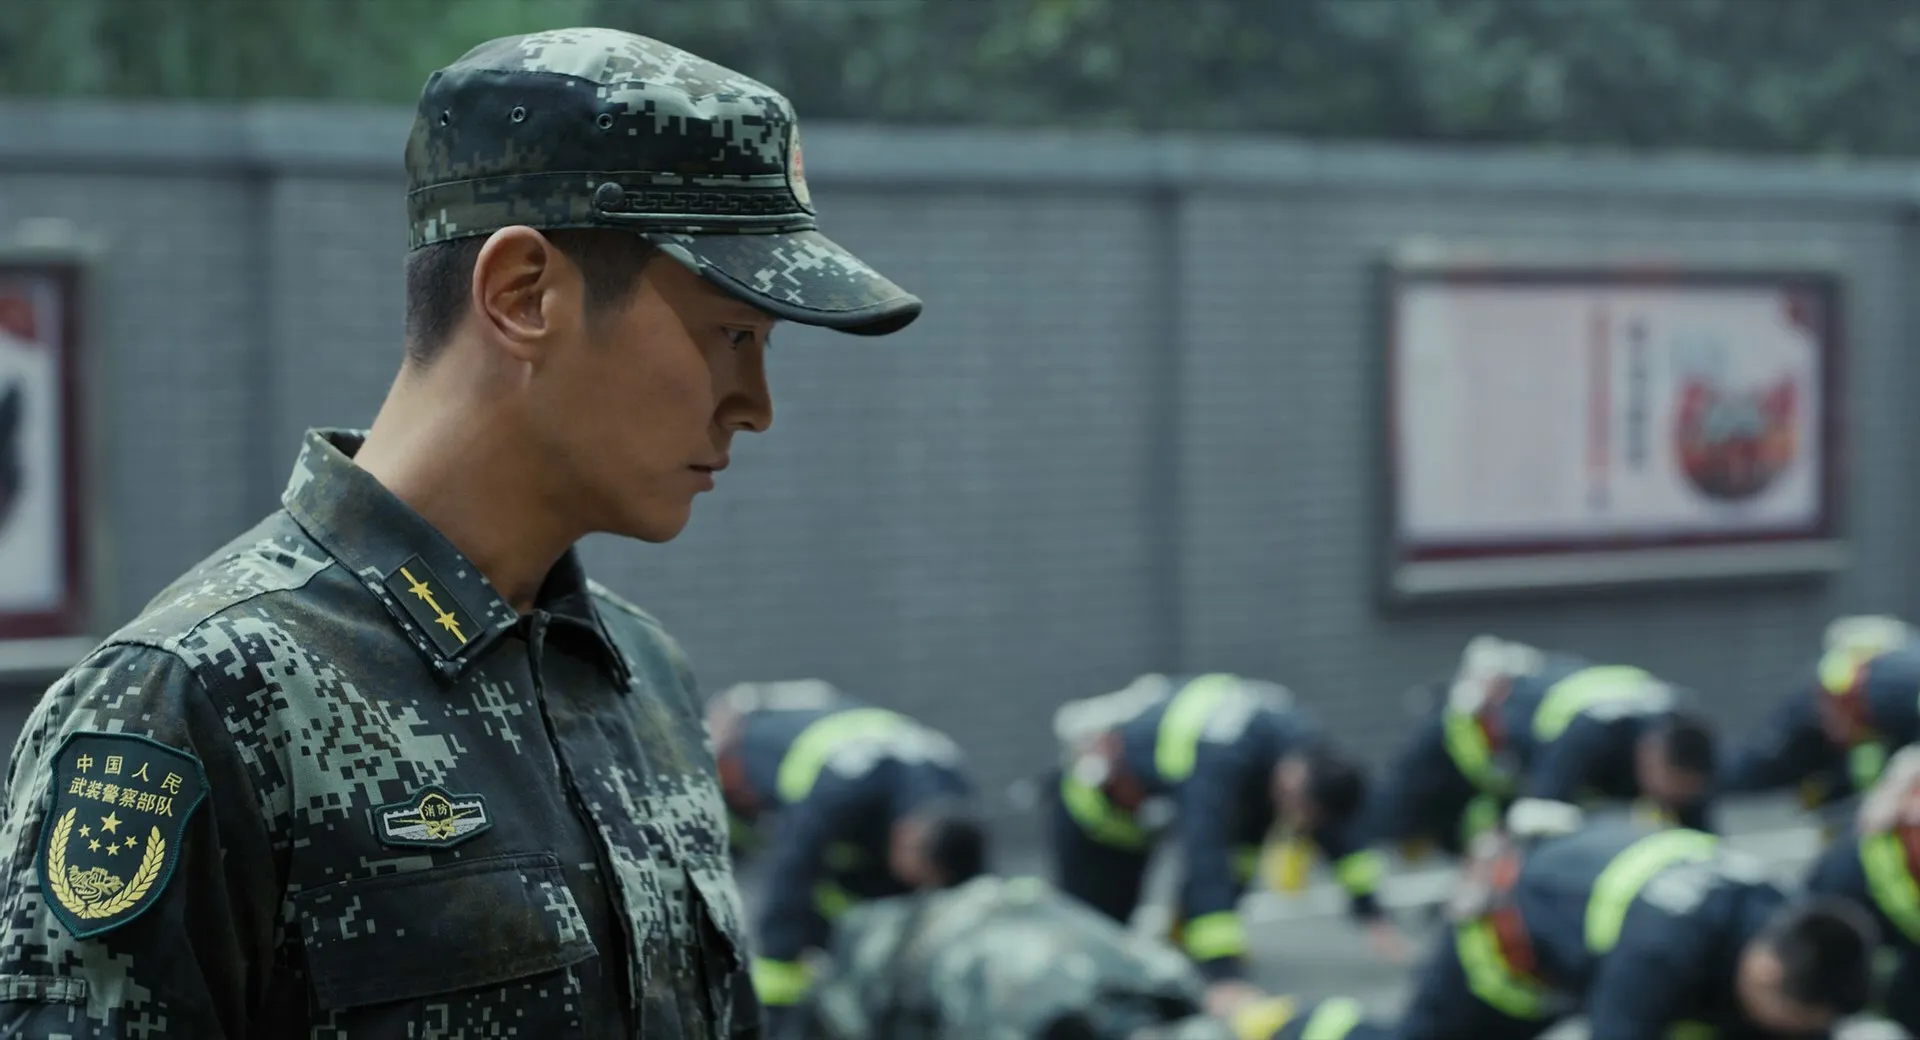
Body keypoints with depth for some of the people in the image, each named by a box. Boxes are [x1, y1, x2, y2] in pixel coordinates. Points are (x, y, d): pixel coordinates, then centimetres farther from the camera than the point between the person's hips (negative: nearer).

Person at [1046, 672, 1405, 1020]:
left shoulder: (1309, 748, -22)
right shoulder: (1220, 760, -45)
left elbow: (1338, 825, -6)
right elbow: (1206, 864, -52)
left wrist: (1371, 914, -7)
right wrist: (1225, 976, -59)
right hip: (1100, 793, -7)